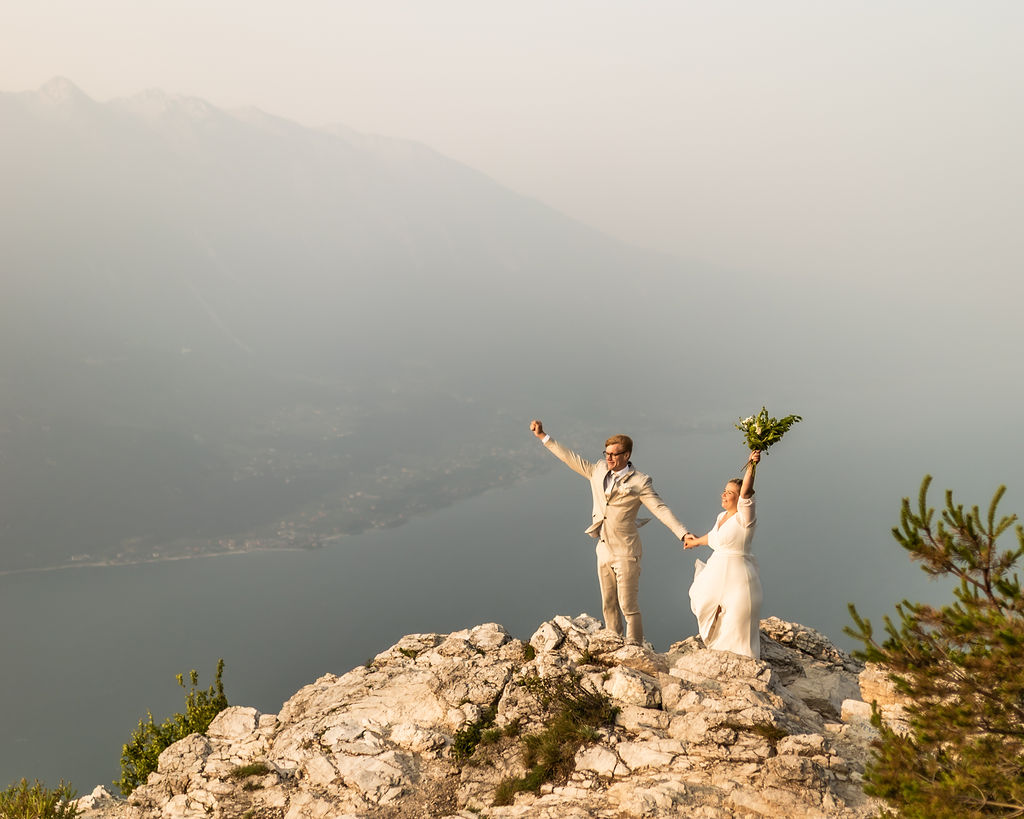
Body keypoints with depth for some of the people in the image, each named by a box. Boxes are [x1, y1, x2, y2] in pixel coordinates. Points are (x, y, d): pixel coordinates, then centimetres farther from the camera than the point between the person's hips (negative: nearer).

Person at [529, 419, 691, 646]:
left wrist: (683, 533, -26)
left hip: (626, 553, -6)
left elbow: (661, 509, -14)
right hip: (604, 551, 6)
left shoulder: (639, 482, -8)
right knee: (609, 605, 12)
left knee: (628, 606, -5)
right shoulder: (598, 471, 8)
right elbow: (571, 458, 15)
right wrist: (543, 436, 15)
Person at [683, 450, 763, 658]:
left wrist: (751, 466, -46)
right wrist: (696, 542, 45)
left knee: (738, 624, -1)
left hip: (736, 577, -9)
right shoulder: (722, 516, 8)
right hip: (718, 574, 9)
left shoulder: (744, 518, -16)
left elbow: (746, 493, -34)